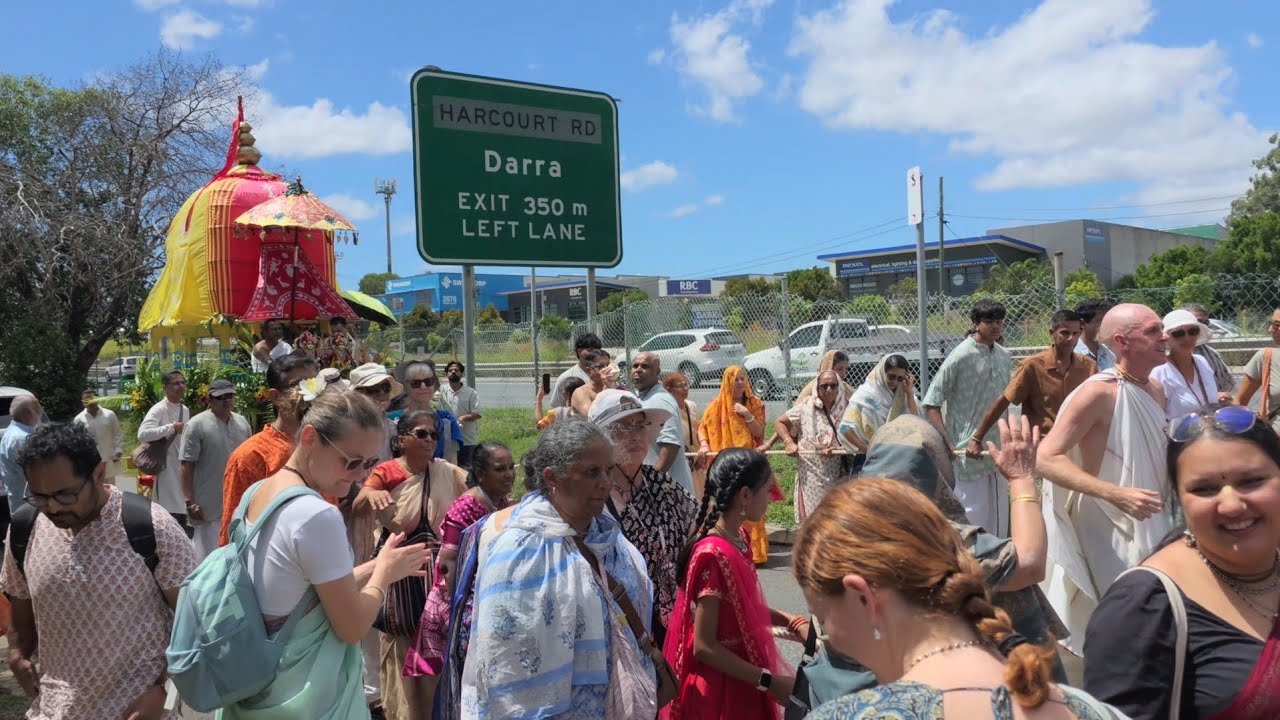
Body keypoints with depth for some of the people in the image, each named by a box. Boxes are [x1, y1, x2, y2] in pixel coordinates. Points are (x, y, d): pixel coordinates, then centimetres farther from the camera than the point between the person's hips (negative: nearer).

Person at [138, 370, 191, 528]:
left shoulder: (185, 410, 12)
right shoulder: (159, 410, -13)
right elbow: (142, 434, -28)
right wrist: (171, 427, -23)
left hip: (183, 468, 8)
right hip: (168, 469, -8)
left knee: (182, 512, 15)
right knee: (170, 518, -7)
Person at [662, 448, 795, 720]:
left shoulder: (738, 538, 1)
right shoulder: (714, 555, -25)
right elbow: (704, 647, -23)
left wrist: (791, 622, 4)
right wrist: (769, 681, -19)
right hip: (720, 687, -8)